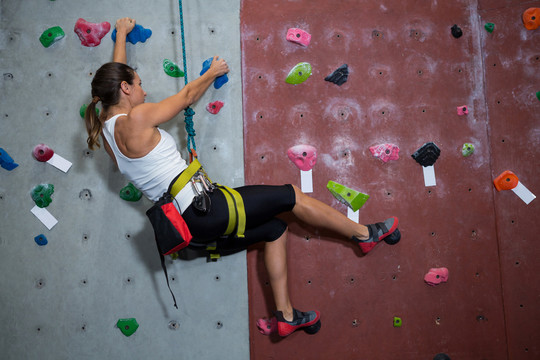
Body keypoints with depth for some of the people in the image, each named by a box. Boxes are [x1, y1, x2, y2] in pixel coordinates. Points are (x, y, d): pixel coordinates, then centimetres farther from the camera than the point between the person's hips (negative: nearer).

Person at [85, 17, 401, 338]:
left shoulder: (106, 129, 11)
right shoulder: (136, 119, -15)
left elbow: (114, 74, 29)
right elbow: (188, 96, 1)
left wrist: (121, 33, 43)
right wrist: (213, 72, 22)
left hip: (188, 224, 10)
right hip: (201, 209, -10)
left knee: (275, 229, 17)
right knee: (291, 195, 0)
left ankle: (286, 315, 21)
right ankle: (364, 234, 17)